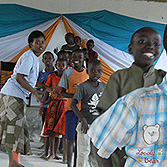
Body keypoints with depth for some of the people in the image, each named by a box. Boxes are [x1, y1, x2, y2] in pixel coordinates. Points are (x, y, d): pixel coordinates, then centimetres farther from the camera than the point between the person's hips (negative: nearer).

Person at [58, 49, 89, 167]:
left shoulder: (88, 73, 10)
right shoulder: (68, 73, 3)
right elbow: (63, 92, 2)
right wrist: (74, 96, -15)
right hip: (71, 108, -2)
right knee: (70, 138, -5)